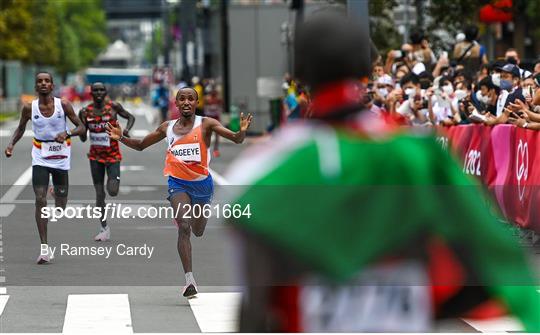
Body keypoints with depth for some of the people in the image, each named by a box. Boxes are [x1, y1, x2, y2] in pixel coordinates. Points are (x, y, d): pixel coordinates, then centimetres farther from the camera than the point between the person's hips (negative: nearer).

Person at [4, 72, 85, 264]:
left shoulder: (63, 105, -8)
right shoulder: (29, 108, -5)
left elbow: (81, 127, -4)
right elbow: (21, 128, 12)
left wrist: (68, 134, -24)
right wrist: (12, 144, -6)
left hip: (61, 159, 0)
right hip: (40, 158, 0)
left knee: (61, 204, 9)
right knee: (40, 200, -15)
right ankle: (44, 248, -18)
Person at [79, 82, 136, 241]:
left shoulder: (113, 106, -7)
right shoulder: (86, 111, -1)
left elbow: (131, 117, 6)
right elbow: (83, 138, 3)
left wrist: (127, 129, -14)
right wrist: (81, 122, -15)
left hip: (113, 155, -2)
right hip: (95, 156, 2)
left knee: (113, 192, -13)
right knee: (99, 194, 3)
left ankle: (115, 179, 25)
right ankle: (104, 228, 12)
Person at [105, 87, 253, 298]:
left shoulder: (206, 124, -8)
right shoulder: (167, 128, 2)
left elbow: (236, 139, -17)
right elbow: (140, 145, 14)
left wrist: (242, 131, -40)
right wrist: (121, 138, -3)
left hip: (202, 182, 0)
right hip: (178, 183, 0)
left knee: (198, 232, 19)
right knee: (184, 228, -21)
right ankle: (189, 280, -24)